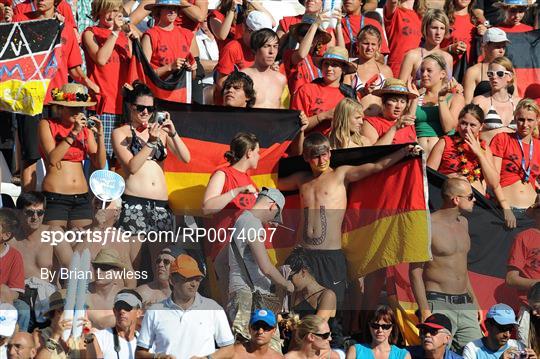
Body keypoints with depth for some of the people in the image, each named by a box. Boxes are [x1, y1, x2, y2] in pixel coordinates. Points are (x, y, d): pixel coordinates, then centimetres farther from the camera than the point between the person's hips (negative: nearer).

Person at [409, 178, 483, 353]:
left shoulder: (463, 223, 15)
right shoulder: (429, 226, -10)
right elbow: (415, 271, -10)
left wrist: (473, 301, 22)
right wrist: (424, 310, -17)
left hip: (465, 305, 7)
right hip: (439, 304, -7)